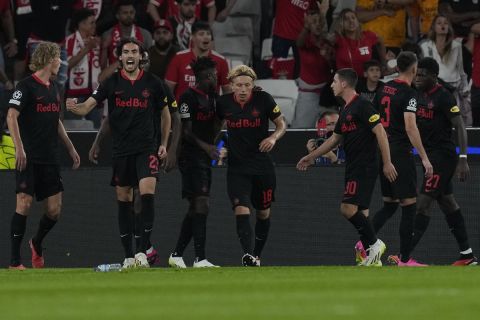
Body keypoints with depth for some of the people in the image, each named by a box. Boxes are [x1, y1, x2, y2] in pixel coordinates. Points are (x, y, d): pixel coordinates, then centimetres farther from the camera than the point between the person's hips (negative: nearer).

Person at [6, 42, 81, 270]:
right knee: (24, 203, -12)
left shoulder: (53, 88, 16)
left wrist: (70, 148, 26)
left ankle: (37, 244, 31)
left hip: (50, 157, 7)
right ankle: (15, 260, -8)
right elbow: (11, 116, -16)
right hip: (29, 157, -7)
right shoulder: (26, 86, -8)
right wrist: (19, 147, -25)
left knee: (54, 210, 3)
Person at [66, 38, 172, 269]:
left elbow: (165, 113, 14)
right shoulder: (112, 83, 1)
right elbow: (88, 106, -8)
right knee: (123, 201, 5)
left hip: (146, 148, -1)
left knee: (147, 193, -19)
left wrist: (164, 144, 8)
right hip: (120, 150, 1)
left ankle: (142, 250, -15)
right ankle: (128, 255, 12)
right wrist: (74, 107, -30)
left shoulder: (152, 83, 2)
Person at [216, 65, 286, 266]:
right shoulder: (223, 103, -3)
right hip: (237, 167, -1)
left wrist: (273, 138, -19)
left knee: (263, 213, 13)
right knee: (241, 210, -21)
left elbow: (281, 124, 0)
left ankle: (257, 255, 32)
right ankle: (248, 255, -32)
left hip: (262, 166, 1)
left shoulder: (263, 100, -8)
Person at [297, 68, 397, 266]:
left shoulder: (362, 106, -11)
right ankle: (373, 259, 7)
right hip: (353, 168, 9)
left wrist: (387, 162, -21)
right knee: (360, 212, 6)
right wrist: (311, 157, 32)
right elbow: (335, 139, 29)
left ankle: (374, 243, -9)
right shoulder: (346, 110, 18)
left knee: (348, 208, -18)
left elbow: (380, 132, -16)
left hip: (365, 167, -9)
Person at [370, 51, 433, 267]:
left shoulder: (385, 88, 10)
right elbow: (410, 127, -21)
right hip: (401, 154, -8)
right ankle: (404, 259, -2)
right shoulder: (408, 93, -13)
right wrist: (424, 158, -21)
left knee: (389, 204, 17)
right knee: (409, 205, -2)